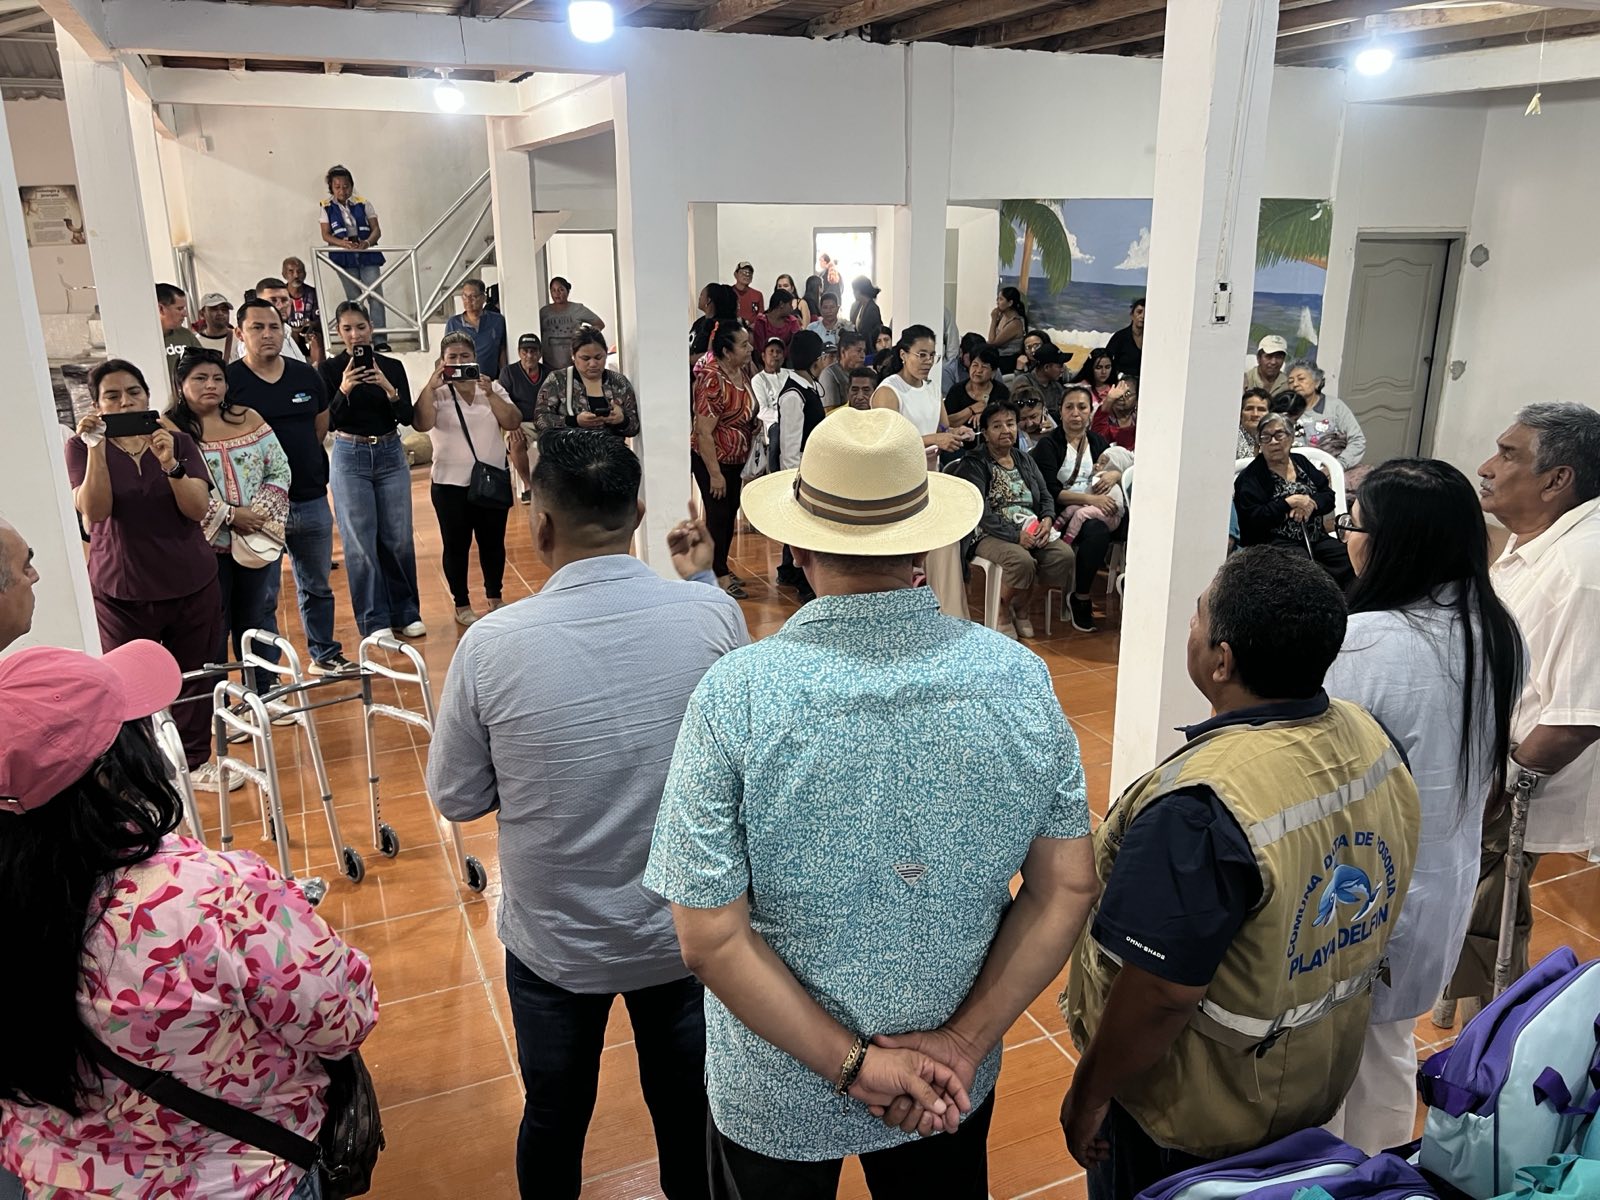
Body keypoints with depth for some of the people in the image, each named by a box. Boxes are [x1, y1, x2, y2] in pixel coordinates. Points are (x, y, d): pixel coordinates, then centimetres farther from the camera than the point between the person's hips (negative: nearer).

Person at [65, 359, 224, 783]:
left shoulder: (178, 441, 2)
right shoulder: (82, 446, -1)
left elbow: (198, 509, -9)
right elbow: (93, 511, -15)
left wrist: (170, 464, -24)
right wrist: (95, 449, -24)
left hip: (191, 584, 2)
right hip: (122, 591, -1)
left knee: (195, 679, 8)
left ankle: (195, 761, 23)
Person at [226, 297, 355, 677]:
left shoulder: (306, 375, 5)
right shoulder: (228, 380, -9)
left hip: (311, 499, 5)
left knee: (317, 587, 18)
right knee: (263, 596, 3)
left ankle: (324, 655, 33)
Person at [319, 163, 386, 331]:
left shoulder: (363, 204, 4)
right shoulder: (327, 207, 4)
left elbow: (376, 229, 2)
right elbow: (326, 234, 1)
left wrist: (367, 242, -19)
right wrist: (344, 243, -19)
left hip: (368, 255, 0)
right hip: (344, 257, 0)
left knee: (375, 296, -10)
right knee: (354, 300, 4)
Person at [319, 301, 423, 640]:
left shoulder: (393, 366, 4)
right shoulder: (329, 369, -2)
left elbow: (407, 417, -3)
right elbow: (328, 422, -8)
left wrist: (388, 388, -20)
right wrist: (344, 390, -23)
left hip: (391, 455, 2)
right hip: (350, 459, -2)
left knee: (399, 539, 5)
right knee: (360, 543, -1)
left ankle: (406, 614, 18)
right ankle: (374, 621, 7)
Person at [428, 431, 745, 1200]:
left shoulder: (491, 645, -22)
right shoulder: (712, 614, -20)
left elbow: (456, 799, -9)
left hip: (553, 942, 0)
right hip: (688, 932, 1)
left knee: (553, 1120, 26)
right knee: (690, 1116, 24)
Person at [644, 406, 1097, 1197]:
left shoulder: (736, 694, -24)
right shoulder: (1018, 678, -16)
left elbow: (710, 938, -22)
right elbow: (1067, 891, -10)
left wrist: (853, 1064, -14)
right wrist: (963, 1042, -8)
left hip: (777, 1099, -2)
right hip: (954, 1083, 2)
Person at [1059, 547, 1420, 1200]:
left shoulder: (1200, 809, -37)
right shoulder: (1373, 737, -11)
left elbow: (1161, 996, -31)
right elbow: (1373, 910, 4)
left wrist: (1088, 1096, -14)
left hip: (1192, 1119, -7)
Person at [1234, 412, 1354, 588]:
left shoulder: (1301, 462, 18)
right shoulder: (1250, 477, 0)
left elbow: (1329, 496, 15)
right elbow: (1252, 519, -11)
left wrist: (1310, 503, -8)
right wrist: (1289, 503, -14)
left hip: (1316, 538, 6)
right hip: (1276, 542, -6)